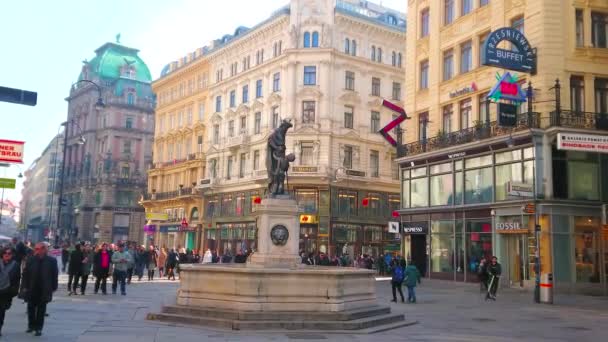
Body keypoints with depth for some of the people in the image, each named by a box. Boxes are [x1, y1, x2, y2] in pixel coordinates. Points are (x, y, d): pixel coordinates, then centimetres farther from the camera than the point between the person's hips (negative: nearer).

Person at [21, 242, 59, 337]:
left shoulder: (52, 261, -6)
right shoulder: (30, 260, -2)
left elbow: (55, 275, -2)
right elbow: (25, 274, 0)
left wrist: (53, 287, -2)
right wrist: (24, 287, -5)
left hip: (44, 290, -2)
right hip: (31, 290, 2)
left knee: (41, 309, 5)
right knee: (31, 308, 13)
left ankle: (38, 328, 13)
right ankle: (31, 325, 29)